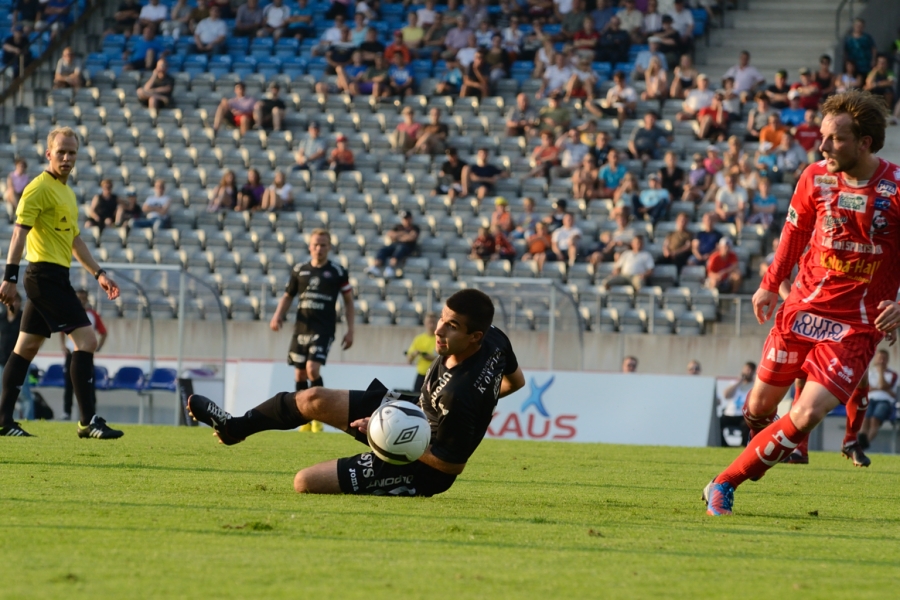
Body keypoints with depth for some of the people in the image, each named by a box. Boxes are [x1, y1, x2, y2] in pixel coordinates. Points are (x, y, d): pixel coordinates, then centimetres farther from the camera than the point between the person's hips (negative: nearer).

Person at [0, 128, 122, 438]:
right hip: (46, 271, -10)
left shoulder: (67, 193, 20)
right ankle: (88, 421, -13)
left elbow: (74, 239, 28)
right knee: (86, 339, -12)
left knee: (26, 347, 9)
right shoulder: (39, 188, -10)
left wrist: (98, 273, 24)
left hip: (51, 278, 10)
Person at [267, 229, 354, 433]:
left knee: (312, 368, -19)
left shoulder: (338, 272, 0)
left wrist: (350, 330, 1)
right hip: (301, 328, 4)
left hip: (324, 329, -4)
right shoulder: (299, 270, 8)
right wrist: (278, 315, 0)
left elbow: (348, 301, 6)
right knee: (300, 374, 3)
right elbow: (288, 296, 18)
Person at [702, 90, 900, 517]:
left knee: (806, 416, -16)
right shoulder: (816, 177, -1)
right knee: (760, 406, 11)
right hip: (803, 309, 4)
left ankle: (725, 484, -3)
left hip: (856, 324, -4)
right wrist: (770, 284, 12)